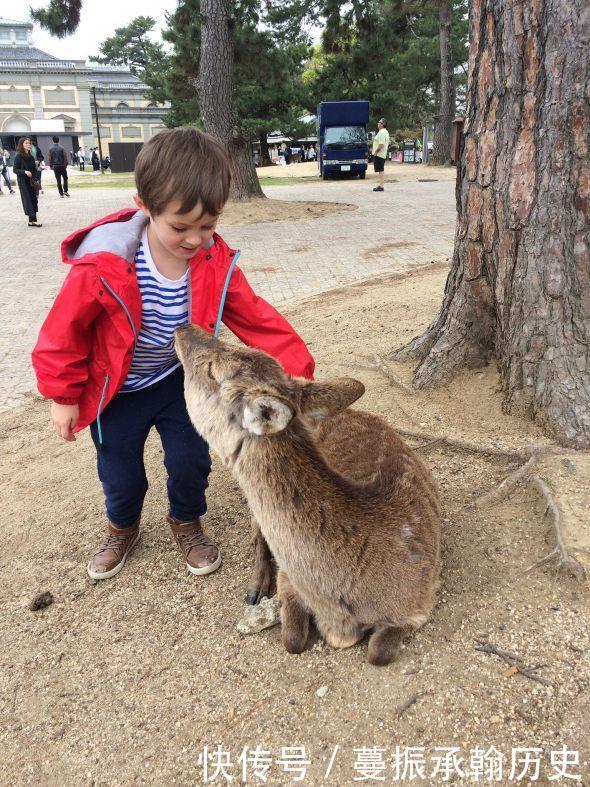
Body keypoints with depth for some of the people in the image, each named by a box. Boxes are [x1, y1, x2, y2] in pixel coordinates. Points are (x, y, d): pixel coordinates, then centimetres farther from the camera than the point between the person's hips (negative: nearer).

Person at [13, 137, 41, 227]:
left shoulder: (31, 157, 10)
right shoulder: (18, 157, -7)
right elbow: (15, 170, -9)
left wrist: (36, 180, 4)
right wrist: (25, 172, -24)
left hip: (32, 182, 6)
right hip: (23, 182, -6)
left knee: (33, 199, 4)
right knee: (27, 200, -6)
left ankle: (31, 220, 8)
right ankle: (33, 219, -9)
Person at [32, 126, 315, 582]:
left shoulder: (215, 261, -19)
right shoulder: (104, 266, -29)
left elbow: (256, 319, -16)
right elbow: (63, 331, -16)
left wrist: (297, 369, -25)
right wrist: (63, 395, -6)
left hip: (177, 378, 2)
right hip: (115, 389, -2)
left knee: (191, 459, 2)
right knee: (121, 473, 8)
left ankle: (187, 522, 36)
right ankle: (122, 528, 44)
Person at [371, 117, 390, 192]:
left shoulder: (381, 133, -17)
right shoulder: (385, 132, 17)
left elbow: (381, 145, -26)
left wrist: (376, 151, -16)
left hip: (379, 155, -11)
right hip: (383, 154, 11)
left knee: (381, 171, -11)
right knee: (381, 170, 13)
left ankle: (381, 186, -12)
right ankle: (381, 185, 17)